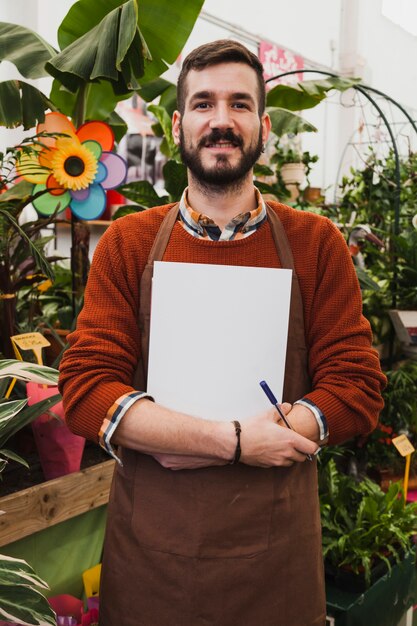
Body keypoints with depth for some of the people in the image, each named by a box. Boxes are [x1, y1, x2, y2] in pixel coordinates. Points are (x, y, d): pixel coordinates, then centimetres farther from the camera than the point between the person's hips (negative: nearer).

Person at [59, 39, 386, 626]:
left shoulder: (316, 243, -2)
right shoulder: (126, 244, -2)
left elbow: (357, 389, -7)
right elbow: (86, 391, -8)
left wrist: (185, 442, -16)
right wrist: (235, 441, -19)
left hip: (276, 550, 0)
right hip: (149, 547, 1)